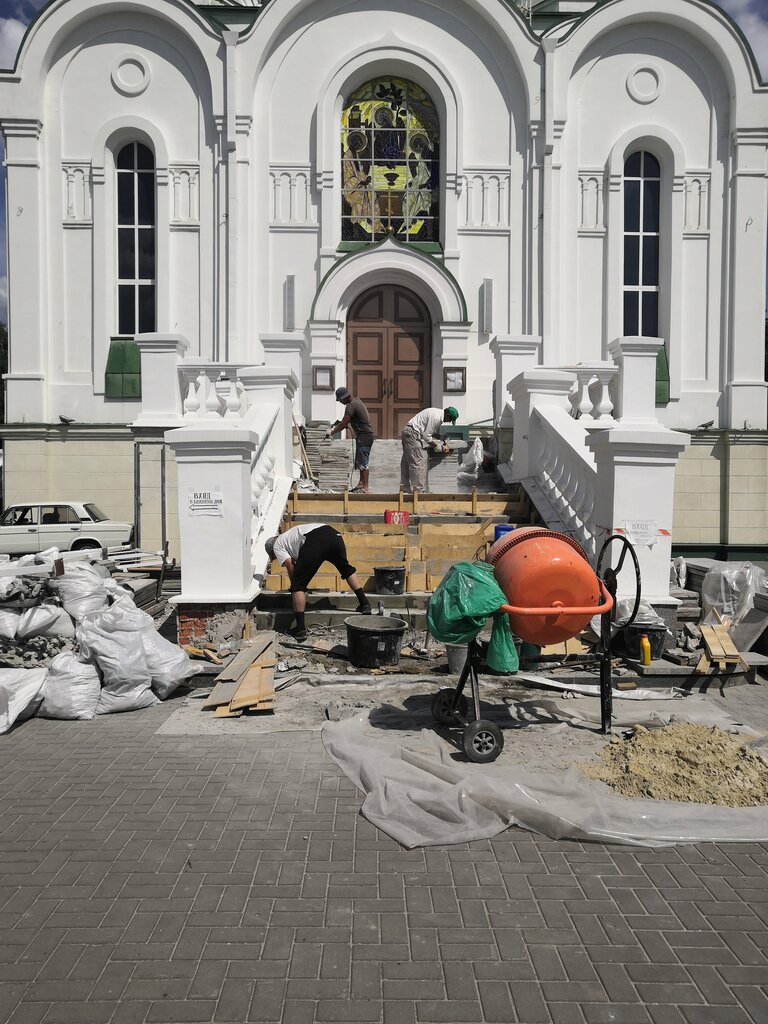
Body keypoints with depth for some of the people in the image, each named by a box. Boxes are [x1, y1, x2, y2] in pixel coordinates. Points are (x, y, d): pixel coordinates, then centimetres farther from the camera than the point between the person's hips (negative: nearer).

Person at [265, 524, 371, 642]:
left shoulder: (277, 546, 23)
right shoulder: (289, 536, 46)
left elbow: (289, 564, 12)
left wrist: (295, 585, 24)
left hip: (314, 542, -7)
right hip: (333, 533, 7)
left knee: (298, 585, 3)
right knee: (347, 569, 32)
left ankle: (300, 629, 0)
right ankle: (364, 604, 29)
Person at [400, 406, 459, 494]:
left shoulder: (439, 415, 10)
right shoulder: (435, 417, -21)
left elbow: (435, 433, 21)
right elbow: (426, 436, -20)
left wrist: (443, 444, 9)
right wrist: (438, 447, -9)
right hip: (412, 433, -11)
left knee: (407, 461, 16)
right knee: (418, 462, -9)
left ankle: (405, 488, 24)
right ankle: (420, 491, -9)